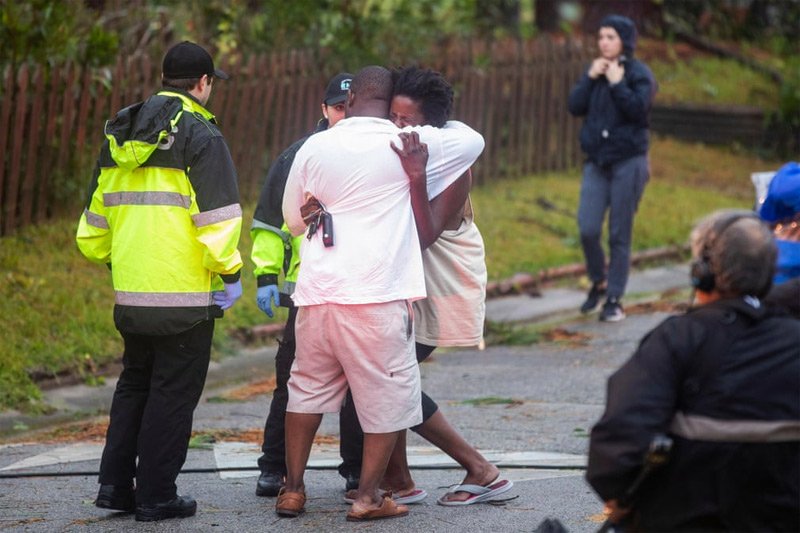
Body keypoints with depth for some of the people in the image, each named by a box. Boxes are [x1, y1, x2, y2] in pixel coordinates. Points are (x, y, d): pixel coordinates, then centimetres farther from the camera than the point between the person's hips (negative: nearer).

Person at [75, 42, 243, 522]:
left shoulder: (120, 137, 12)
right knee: (174, 392, 2)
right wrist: (230, 273, -5)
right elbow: (218, 217, -16)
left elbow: (95, 221, 18)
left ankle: (115, 483, 16)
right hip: (186, 295, -6)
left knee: (134, 385, 19)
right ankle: (156, 495, 3)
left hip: (130, 293, 6)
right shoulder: (201, 136, -10)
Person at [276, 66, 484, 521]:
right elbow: (473, 140, 13)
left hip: (318, 291, 4)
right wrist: (439, 125, 31)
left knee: (308, 388, 17)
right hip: (378, 295, -4)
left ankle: (293, 489, 19)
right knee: (389, 395, 8)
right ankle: (369, 496, 7)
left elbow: (293, 219, 19)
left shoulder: (315, 147, 7)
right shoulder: (408, 144, -2)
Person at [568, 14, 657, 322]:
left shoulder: (639, 74, -4)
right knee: (587, 229, -6)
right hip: (596, 161, 4)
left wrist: (617, 83, -15)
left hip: (628, 162, -4)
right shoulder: (596, 71, 11)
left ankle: (614, 300, 5)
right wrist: (590, 77, -7)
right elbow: (575, 107, 1)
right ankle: (598, 283, 18)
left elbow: (638, 109, -18)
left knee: (619, 234, -2)